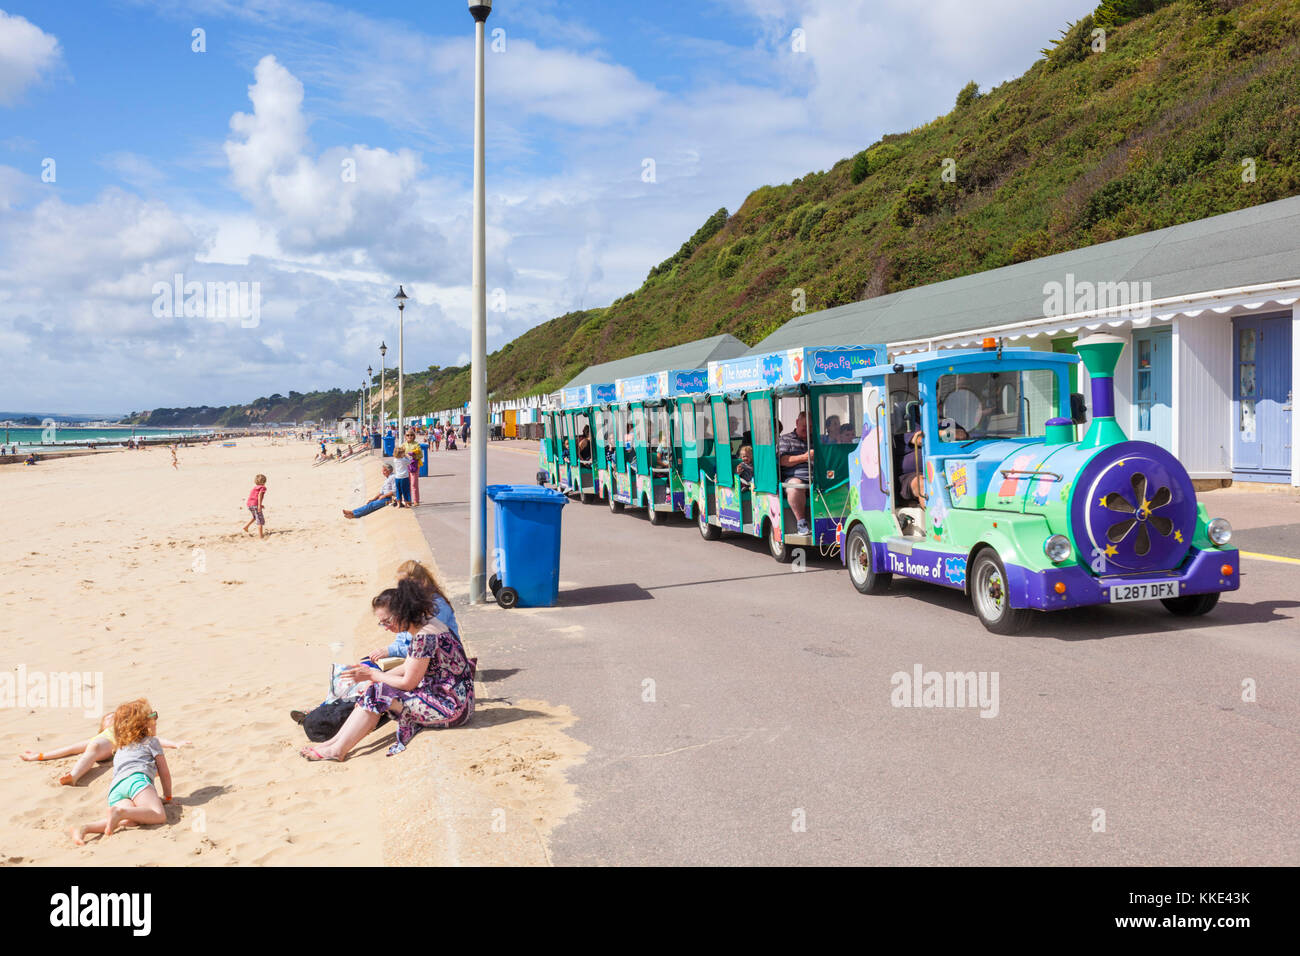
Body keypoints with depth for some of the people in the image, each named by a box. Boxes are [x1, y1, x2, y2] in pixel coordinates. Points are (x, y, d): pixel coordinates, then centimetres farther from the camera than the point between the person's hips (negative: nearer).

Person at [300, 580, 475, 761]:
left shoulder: (424, 635, -22)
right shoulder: (422, 625, 8)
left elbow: (408, 683, -15)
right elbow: (407, 668, 17)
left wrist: (372, 675, -3)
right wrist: (373, 675, 8)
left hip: (452, 706, -10)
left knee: (378, 696, -10)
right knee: (376, 690, 6)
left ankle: (338, 749, -1)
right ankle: (336, 742, 5)